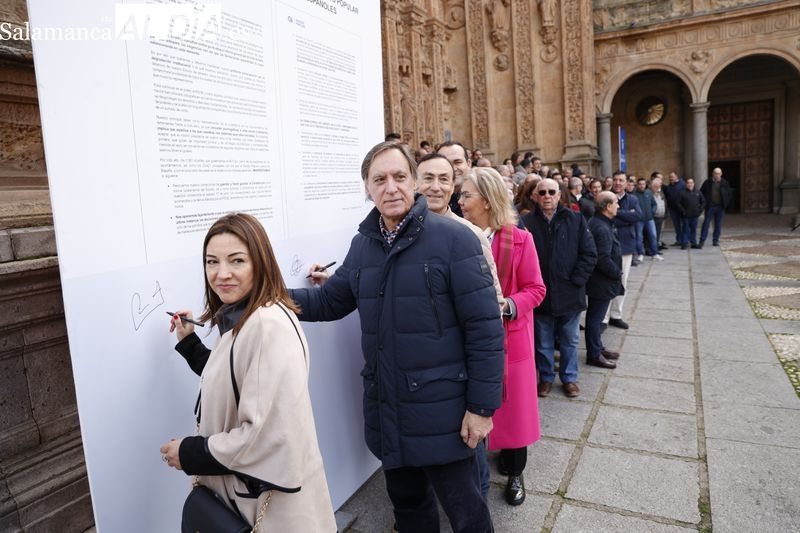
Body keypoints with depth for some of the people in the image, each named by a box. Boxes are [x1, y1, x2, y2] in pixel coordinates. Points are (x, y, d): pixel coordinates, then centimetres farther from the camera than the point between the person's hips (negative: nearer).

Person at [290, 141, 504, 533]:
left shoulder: (454, 239, -14)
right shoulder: (362, 244, 5)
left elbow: (485, 328, -15)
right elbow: (330, 300, 13)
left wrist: (482, 406, -15)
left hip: (442, 409, -5)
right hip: (386, 409, 6)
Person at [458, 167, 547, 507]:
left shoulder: (519, 239, -9)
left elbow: (535, 290, -6)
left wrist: (507, 305, -21)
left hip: (509, 338, -2)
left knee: (512, 404, 11)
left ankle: (515, 473, 31)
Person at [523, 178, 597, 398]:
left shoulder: (575, 220, -1)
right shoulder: (527, 222, -6)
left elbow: (589, 254, -2)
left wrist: (576, 281, -8)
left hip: (569, 295, 1)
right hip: (540, 295, -1)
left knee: (570, 341, 16)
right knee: (543, 343, 14)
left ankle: (569, 377, 35)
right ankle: (546, 377, 33)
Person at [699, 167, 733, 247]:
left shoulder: (725, 183, 5)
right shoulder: (707, 182, 2)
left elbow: (729, 194, 12)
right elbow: (701, 192, 8)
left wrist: (726, 204, 1)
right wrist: (704, 202, -2)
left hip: (720, 207, 2)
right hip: (710, 206, -2)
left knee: (718, 225, 6)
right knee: (706, 223, -6)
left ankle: (715, 240, 16)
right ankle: (702, 241, -5)